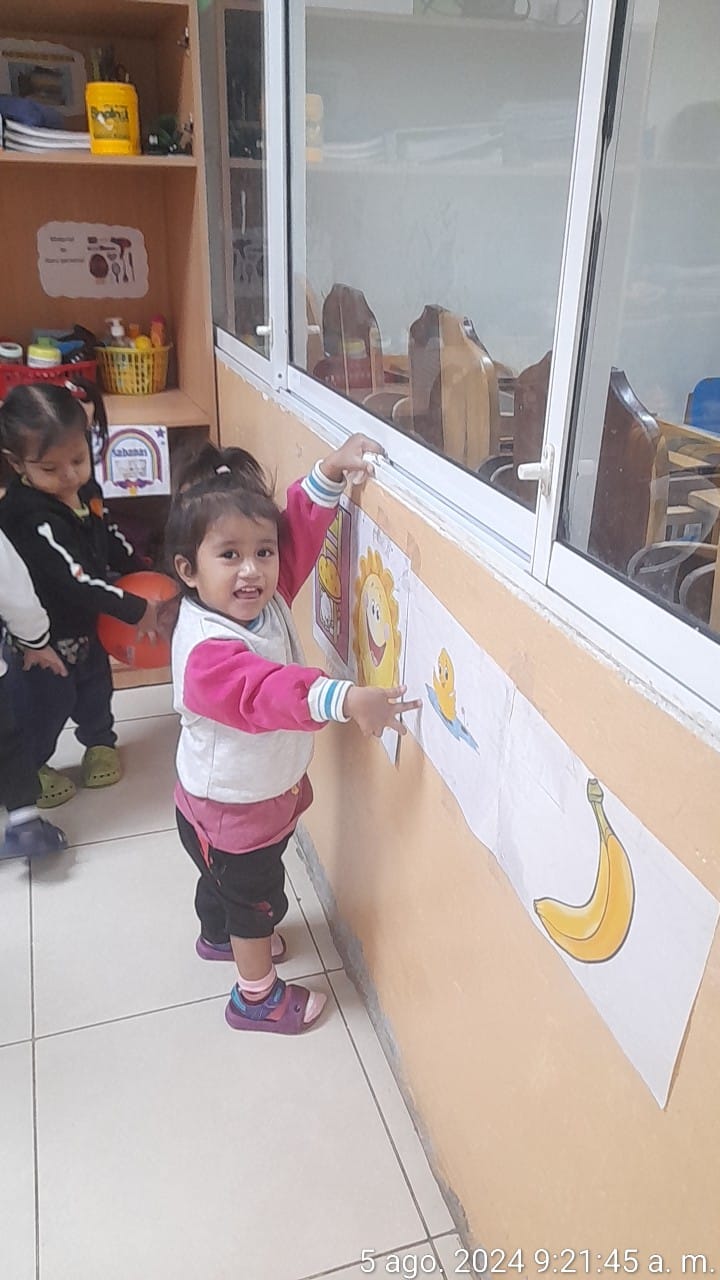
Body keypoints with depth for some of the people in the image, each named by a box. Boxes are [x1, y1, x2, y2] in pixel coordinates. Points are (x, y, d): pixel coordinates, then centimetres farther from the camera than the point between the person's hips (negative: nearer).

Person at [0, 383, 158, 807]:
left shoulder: (86, 488, -9)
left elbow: (108, 534, 9)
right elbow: (76, 581, -36)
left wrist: (142, 570, 2)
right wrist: (136, 610, -32)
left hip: (88, 621, 7)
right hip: (46, 636, -7)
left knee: (95, 688, 28)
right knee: (45, 703, 14)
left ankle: (99, 741, 54)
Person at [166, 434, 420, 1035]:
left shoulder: (267, 595, -14)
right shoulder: (206, 651, -38)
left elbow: (301, 527, -8)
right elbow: (267, 692, -52)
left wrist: (332, 469, -20)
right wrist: (346, 699, -65)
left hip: (267, 789, 8)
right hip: (230, 809, -8)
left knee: (225, 878, 33)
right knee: (258, 895, 14)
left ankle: (218, 936, 61)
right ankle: (258, 996, 39)